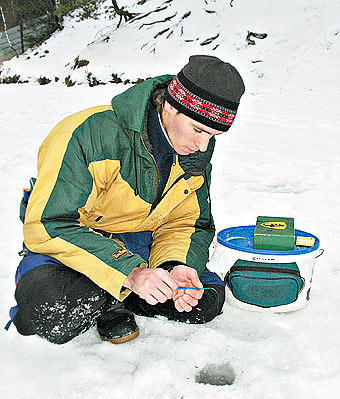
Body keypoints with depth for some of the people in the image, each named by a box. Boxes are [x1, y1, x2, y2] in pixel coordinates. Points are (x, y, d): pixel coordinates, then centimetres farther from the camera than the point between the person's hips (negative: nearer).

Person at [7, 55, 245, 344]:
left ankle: (110, 301, 4)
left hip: (137, 244, 6)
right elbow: (46, 226, -31)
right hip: (71, 243, -5)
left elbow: (184, 223, 0)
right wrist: (130, 272, -39)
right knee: (52, 314, -35)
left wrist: (175, 266, -24)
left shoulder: (197, 156, -8)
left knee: (209, 300, -11)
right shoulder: (92, 133, -30)